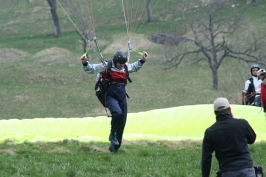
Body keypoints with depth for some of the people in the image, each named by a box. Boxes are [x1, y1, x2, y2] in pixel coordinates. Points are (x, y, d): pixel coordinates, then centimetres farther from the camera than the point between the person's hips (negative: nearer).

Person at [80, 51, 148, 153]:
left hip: (122, 97, 6)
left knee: (122, 123, 4)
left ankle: (114, 147, 18)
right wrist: (85, 63, -28)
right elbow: (91, 69, -11)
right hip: (110, 96, -6)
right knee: (117, 113, -34)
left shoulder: (125, 67, 11)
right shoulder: (106, 67, -6)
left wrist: (142, 60, 24)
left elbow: (134, 67, 32)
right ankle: (112, 134, -10)